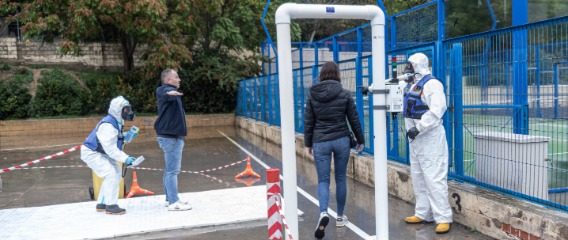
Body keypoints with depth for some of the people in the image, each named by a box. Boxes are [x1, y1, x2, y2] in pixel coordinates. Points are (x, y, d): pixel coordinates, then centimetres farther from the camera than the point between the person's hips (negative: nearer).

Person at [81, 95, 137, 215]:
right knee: (111, 174, -20)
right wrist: (125, 158, -33)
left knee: (117, 172, 9)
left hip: (100, 152, 11)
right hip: (91, 153, -11)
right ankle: (111, 206, -14)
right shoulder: (107, 125, -28)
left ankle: (102, 203, 16)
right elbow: (110, 148, -31)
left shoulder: (116, 122, 5)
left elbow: (114, 140, 6)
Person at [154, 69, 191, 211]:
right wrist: (170, 93, -62)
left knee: (170, 169, 15)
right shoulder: (167, 89, -14)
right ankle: (174, 202, -5)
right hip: (171, 137, -11)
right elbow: (167, 94, -40)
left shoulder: (171, 91, 19)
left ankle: (170, 199, 23)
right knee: (173, 170, -8)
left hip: (172, 135, 11)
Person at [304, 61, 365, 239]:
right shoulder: (344, 94, -2)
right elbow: (354, 120, 3)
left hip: (320, 142, 0)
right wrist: (360, 140, 15)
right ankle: (340, 216, 23)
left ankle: (323, 213, -19)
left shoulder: (312, 95, 0)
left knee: (323, 180, 4)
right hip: (341, 140, 0)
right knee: (341, 178, 13)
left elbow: (308, 122, 3)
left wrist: (308, 143, 14)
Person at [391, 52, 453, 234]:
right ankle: (424, 214, 22)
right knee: (418, 178, 13)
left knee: (434, 178, -9)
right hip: (415, 139, 10)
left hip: (430, 138, -10)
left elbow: (437, 110, -26)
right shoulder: (411, 84, 13)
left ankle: (444, 218, -2)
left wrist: (418, 128, -24)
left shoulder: (431, 84, -16)